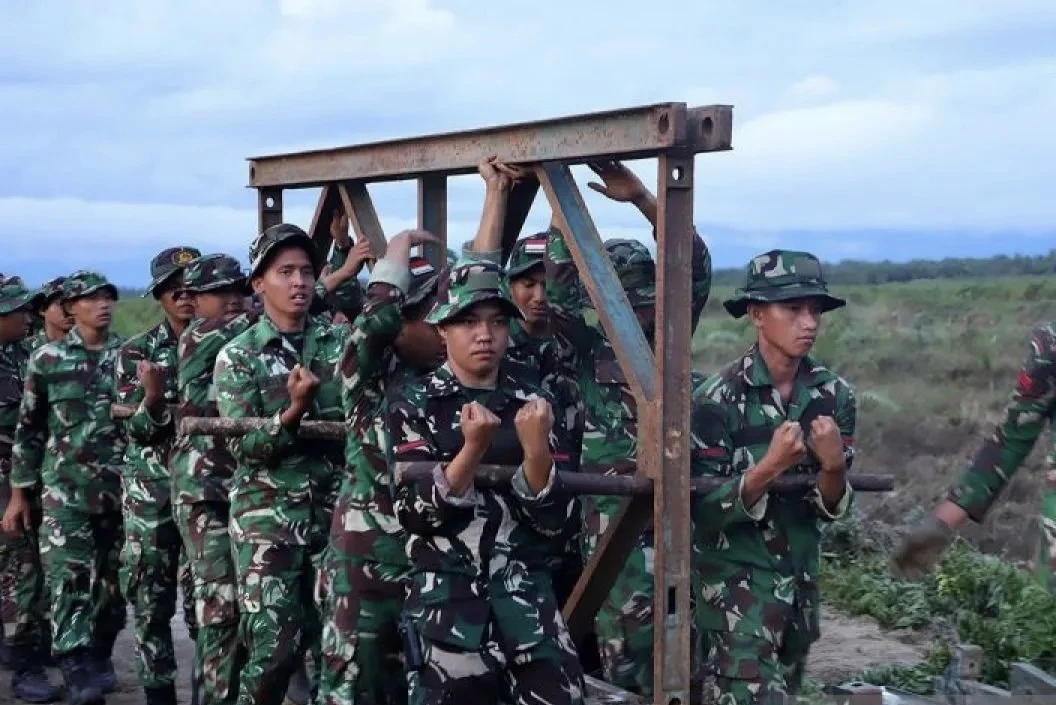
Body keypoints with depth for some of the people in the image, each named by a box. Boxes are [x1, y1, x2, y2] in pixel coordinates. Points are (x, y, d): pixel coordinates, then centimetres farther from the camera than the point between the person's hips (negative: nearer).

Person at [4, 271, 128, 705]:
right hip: (65, 489, -2)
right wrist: (19, 494, 6)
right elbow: (29, 429, 6)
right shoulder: (48, 359, 3)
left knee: (111, 583, 7)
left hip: (121, 489, 2)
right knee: (69, 581, -13)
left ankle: (98, 661, 24)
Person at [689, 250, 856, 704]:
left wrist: (833, 466, -21)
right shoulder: (719, 398, -17)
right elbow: (704, 510, -17)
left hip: (800, 579, 6)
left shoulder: (834, 395, -4)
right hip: (735, 579, -5)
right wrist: (771, 467, -29)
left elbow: (832, 509, 0)